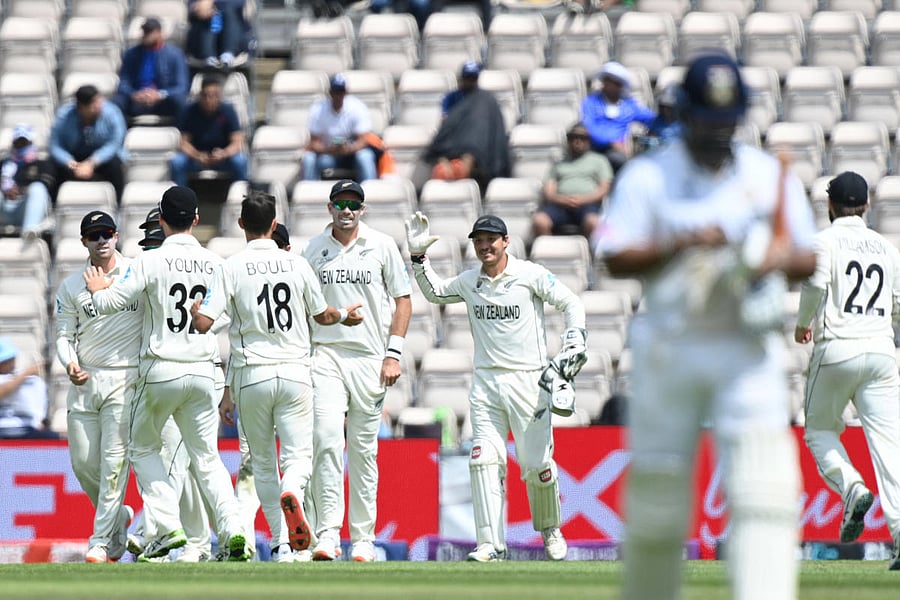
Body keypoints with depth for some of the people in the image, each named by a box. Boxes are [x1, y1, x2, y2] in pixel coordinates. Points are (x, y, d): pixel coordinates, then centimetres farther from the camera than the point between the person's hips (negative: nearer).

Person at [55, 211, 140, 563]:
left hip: (126, 378, -3)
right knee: (83, 462, 5)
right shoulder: (71, 287, 8)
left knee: (115, 460, -10)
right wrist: (69, 362, -10)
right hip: (84, 381, 4)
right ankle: (118, 516, 29)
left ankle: (105, 541, -6)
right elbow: (64, 335, 8)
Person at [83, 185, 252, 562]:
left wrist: (97, 290, 11)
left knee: (142, 447, 16)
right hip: (204, 373, 3)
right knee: (206, 456, 11)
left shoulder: (151, 262, -9)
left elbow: (108, 303, -11)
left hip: (161, 371, -3)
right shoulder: (215, 264, 2)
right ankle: (232, 532, -7)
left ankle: (168, 525, 0)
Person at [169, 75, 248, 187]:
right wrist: (197, 155, -33)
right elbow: (184, 142, -11)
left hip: (222, 156, -1)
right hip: (197, 155, 1)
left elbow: (237, 143, -16)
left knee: (239, 161, -31)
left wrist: (224, 153, -38)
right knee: (176, 162, -28)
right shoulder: (190, 111, -12)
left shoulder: (228, 111, -13)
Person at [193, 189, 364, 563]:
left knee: (263, 462, 11)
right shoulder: (297, 265, 1)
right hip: (295, 371, 1)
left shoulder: (231, 269, -5)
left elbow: (203, 323, -10)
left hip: (252, 375, -1)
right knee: (299, 455, 2)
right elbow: (323, 316, 14)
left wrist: (193, 309, 13)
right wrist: (345, 316, 36)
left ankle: (281, 545, 8)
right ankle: (291, 493, -34)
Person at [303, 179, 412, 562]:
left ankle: (363, 538, 9)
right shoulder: (314, 249, 9)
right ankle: (327, 534, -19)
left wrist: (393, 354, -3)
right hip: (326, 355, 0)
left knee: (364, 450, 3)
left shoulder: (382, 246, 5)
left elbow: (403, 300, 6)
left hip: (370, 359, 0)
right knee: (327, 440, -15)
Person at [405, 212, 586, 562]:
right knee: (485, 460, -8)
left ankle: (550, 529, 24)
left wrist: (574, 343, -13)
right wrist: (418, 256, 15)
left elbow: (571, 303, 0)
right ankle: (491, 545, -9)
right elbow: (434, 293, 27)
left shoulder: (530, 275, -3)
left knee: (537, 464, -2)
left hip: (528, 380, -4)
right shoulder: (469, 282, 10)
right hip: (485, 383, 4)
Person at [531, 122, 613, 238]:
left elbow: (604, 189, 11)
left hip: (588, 203, -2)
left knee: (593, 222, -39)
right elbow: (548, 192, 16)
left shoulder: (599, 160, 24)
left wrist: (582, 199, -8)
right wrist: (562, 199, -8)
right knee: (539, 221, -32)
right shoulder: (558, 164, 29)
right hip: (560, 203, 2)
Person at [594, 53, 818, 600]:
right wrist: (682, 243, -18)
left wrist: (782, 258, -12)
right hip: (669, 345, 0)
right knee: (657, 489, 4)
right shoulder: (648, 177, 2)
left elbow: (809, 261, 11)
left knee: (762, 485, -15)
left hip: (749, 349, 1)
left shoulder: (773, 178, 8)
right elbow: (615, 259, -4)